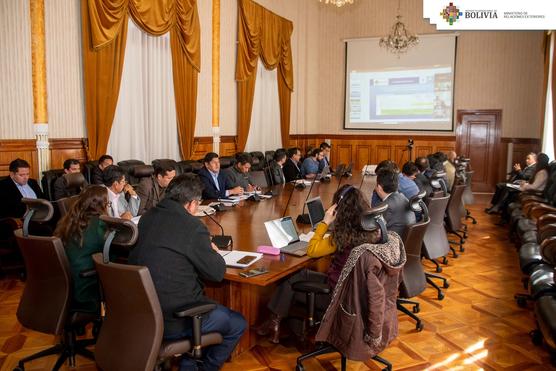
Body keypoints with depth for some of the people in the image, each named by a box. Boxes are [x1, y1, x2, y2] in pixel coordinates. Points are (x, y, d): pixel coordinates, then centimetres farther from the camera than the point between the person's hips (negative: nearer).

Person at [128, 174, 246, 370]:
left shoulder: (147, 217, 1)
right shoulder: (192, 226, -21)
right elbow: (217, 272, -12)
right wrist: (212, 251, 8)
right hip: (173, 320, -7)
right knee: (238, 324, 15)